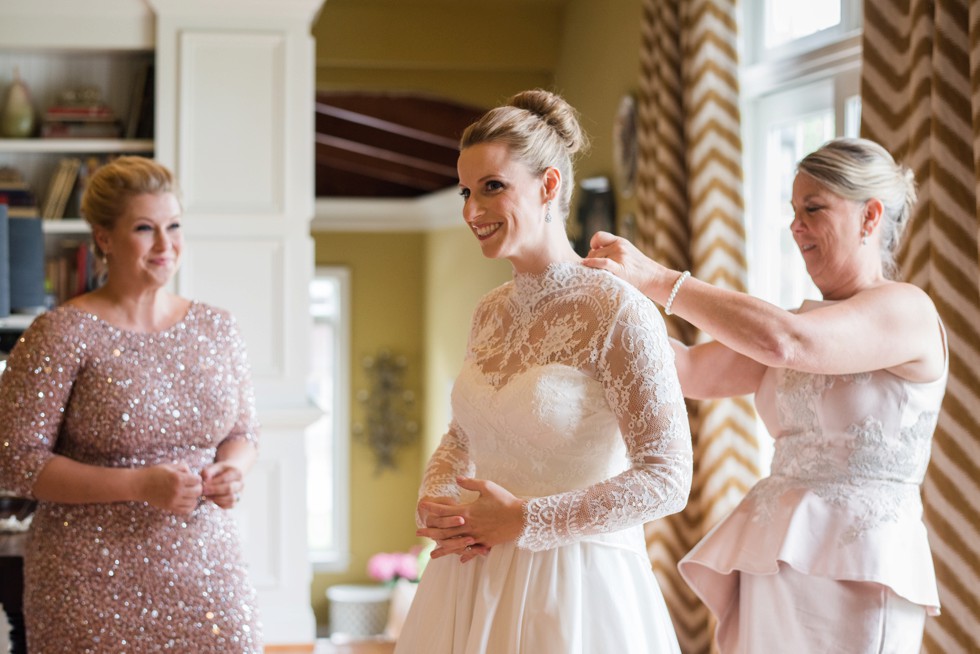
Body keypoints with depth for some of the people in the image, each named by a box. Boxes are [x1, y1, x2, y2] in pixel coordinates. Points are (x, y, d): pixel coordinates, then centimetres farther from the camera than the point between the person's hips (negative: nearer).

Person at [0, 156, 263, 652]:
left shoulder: (216, 329, 8)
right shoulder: (62, 334, -8)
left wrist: (231, 472, -5)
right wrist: (139, 485, -18)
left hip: (204, 569, 4)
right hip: (94, 581, -4)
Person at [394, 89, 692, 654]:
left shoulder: (616, 311, -14)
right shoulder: (492, 311, 7)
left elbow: (667, 478, -17)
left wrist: (524, 520, -17)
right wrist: (435, 504, -2)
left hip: (572, 583, -6)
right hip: (476, 579, 7)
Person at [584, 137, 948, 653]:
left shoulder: (906, 309, -8)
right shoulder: (805, 320, 17)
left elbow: (782, 342, -24)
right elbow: (693, 372, 6)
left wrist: (659, 280, -20)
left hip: (855, 567, -7)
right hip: (770, 562, 7)